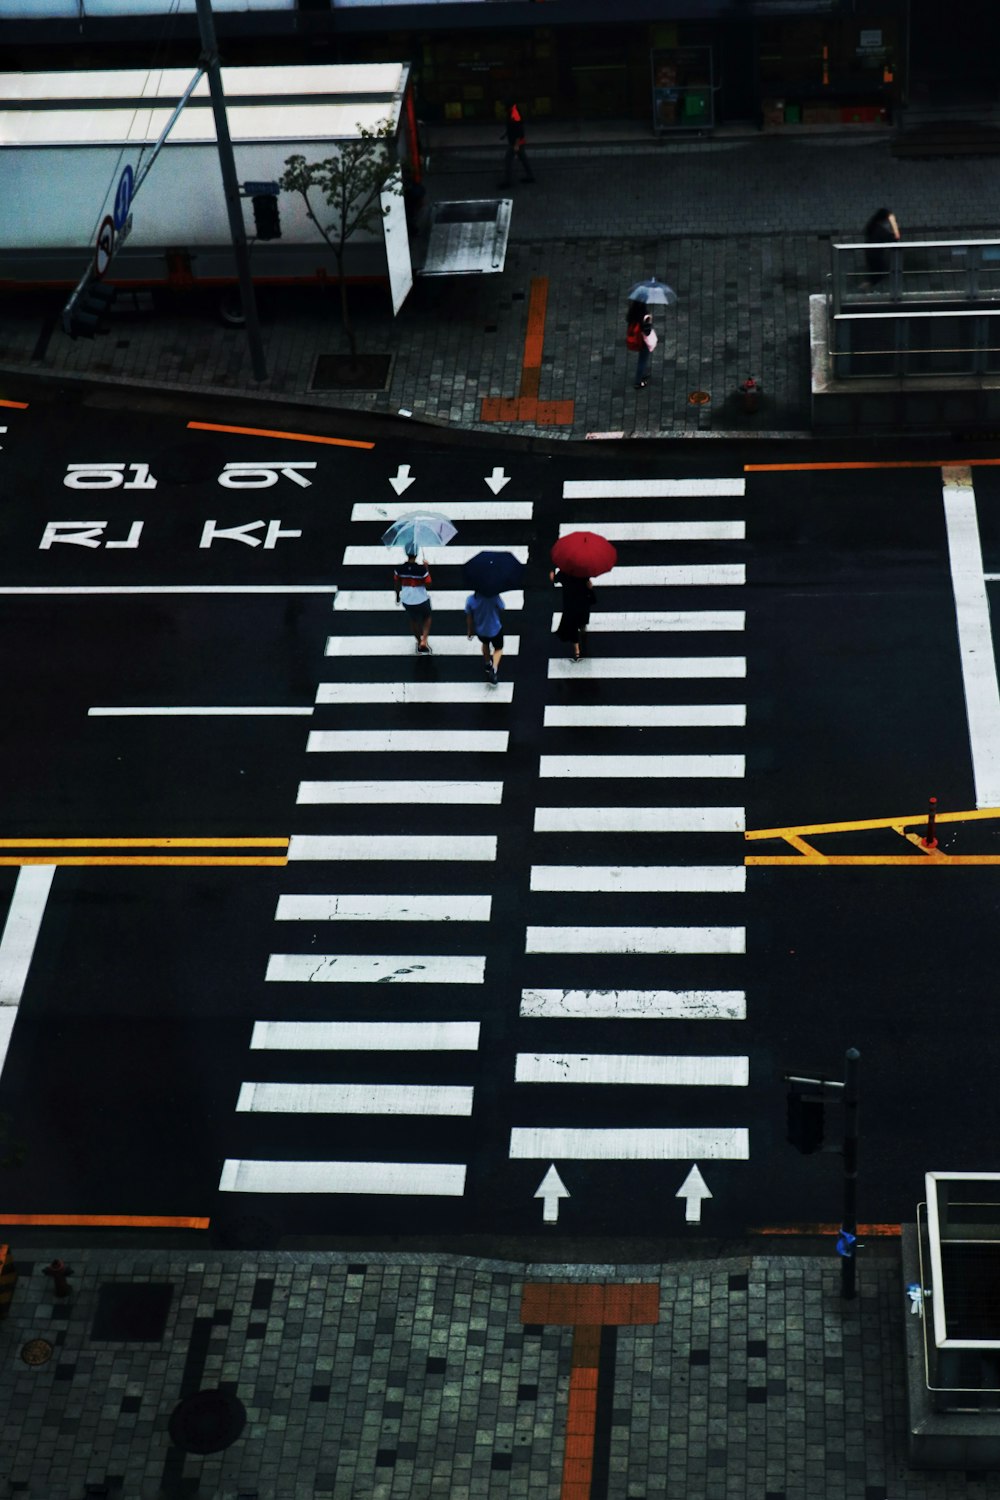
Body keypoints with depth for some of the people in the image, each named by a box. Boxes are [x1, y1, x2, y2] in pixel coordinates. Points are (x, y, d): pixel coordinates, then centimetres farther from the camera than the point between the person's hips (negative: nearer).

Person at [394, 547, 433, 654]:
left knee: (414, 621, 26)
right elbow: (428, 584, -15)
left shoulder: (400, 568, -13)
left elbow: (396, 583, 2)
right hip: (421, 600, -3)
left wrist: (397, 595, 21)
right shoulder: (421, 568, -24)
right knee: (427, 618, 25)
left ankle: (419, 642, 43)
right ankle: (424, 640, 11)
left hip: (407, 600, 3)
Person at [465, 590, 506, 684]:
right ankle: (493, 669, 5)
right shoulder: (494, 597, -33)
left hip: (480, 630, 3)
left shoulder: (471, 599, -24)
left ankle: (487, 663, 59)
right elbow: (502, 609, -13)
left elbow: (469, 618, -9)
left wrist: (470, 631, 7)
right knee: (498, 648, 25)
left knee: (485, 644, 35)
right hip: (495, 629, -3)